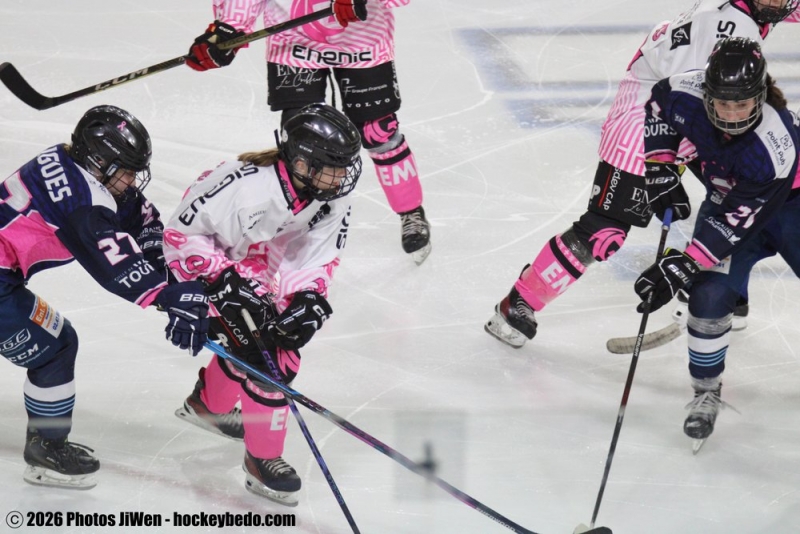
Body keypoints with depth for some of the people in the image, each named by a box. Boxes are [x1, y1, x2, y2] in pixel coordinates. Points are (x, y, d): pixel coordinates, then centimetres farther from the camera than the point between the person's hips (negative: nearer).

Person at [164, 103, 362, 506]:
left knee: (282, 343, 18)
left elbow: (317, 255, -5)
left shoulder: (331, 199, -17)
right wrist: (228, 282, -32)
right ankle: (262, 458, -2)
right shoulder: (246, 186, -38)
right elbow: (183, 232, -29)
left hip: (253, 269, 8)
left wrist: (309, 297, -23)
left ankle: (208, 405, 45)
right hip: (199, 266, -8)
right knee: (259, 353, -18)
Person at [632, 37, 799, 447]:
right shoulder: (686, 95, -28)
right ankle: (706, 391, 2)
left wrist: (683, 265, -39)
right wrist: (660, 167, -7)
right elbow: (658, 105, -1)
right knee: (710, 294, -15)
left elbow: (736, 222, -38)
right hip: (726, 196, 3)